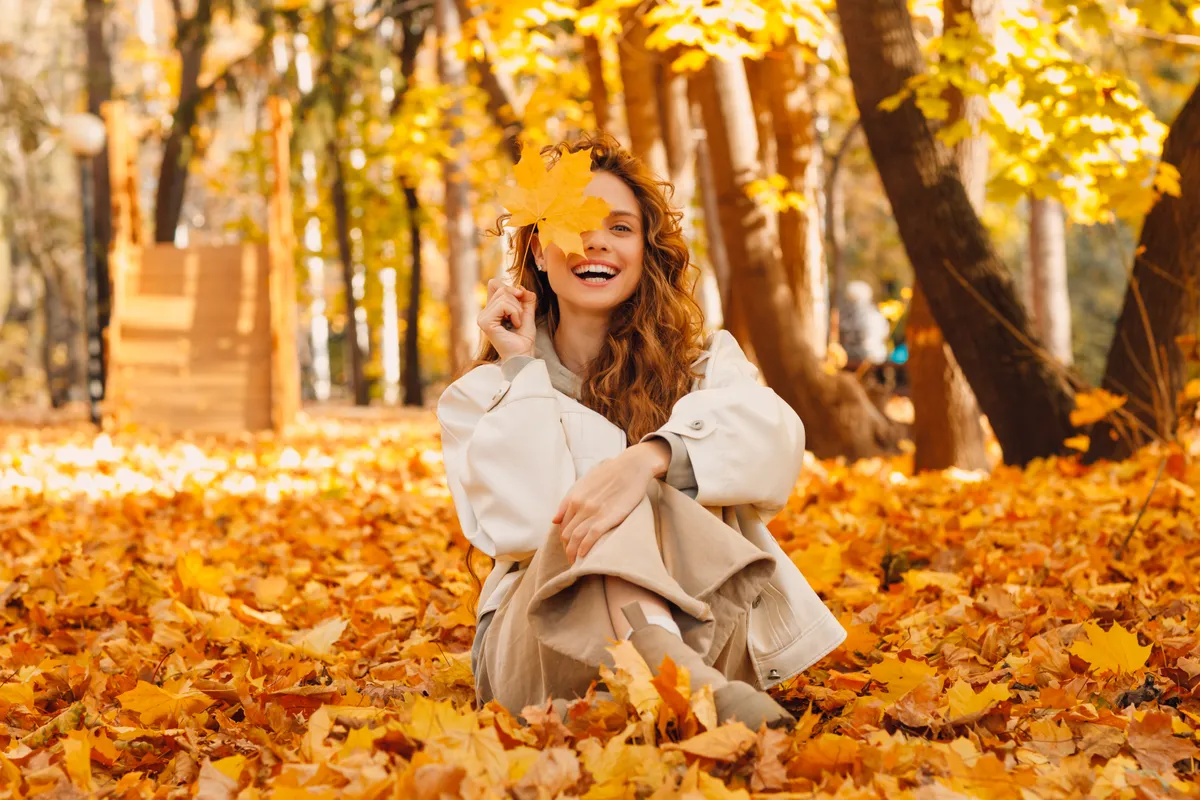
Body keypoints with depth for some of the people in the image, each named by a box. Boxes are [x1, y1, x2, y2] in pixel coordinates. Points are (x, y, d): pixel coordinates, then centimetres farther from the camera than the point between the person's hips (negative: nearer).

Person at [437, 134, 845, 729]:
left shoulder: (703, 362, 12)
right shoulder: (479, 396, 11)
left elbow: (776, 440, -15)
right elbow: (517, 526, -9)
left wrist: (650, 457, -34)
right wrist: (522, 370, -2)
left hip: (705, 628, 1)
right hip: (543, 648, 0)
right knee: (603, 509, -29)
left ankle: (678, 672, -53)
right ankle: (686, 681, -59)